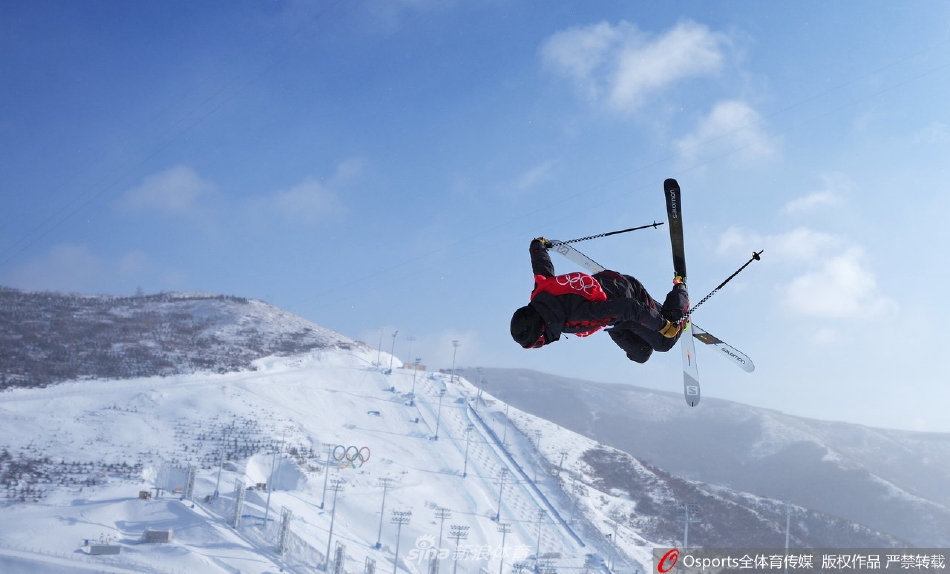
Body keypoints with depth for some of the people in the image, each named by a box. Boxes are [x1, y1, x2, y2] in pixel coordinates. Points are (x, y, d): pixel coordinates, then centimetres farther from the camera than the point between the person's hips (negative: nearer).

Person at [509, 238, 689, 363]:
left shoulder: (576, 316, -46)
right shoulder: (539, 293, -25)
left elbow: (629, 308, -41)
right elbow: (542, 263, -2)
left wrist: (663, 326, -28)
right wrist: (537, 246, 21)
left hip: (629, 295, -7)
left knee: (665, 342, 8)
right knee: (640, 354, 16)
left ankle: (679, 293, 27)